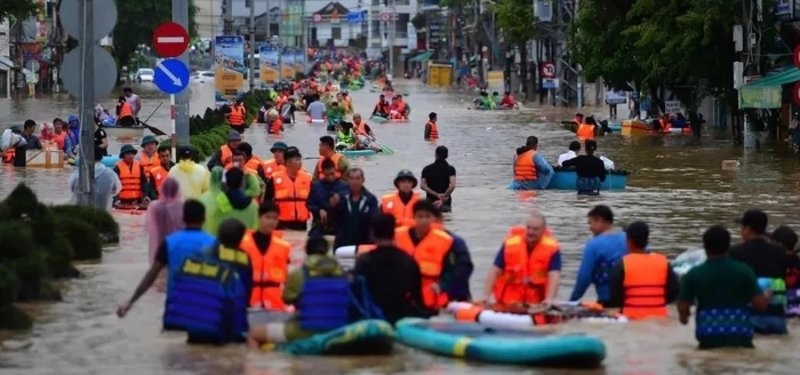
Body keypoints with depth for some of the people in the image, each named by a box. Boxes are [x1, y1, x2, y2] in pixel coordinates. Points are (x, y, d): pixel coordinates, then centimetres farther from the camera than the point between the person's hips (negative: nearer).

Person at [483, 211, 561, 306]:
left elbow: (554, 276, -21)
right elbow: (495, 271, -5)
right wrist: (486, 296, -15)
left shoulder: (552, 248, -11)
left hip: (535, 305, -1)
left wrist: (549, 300, -37)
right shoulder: (511, 242, -8)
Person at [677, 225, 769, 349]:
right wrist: (767, 298, 21)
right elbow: (761, 304, -3)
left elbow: (683, 309, 1)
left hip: (709, 339, 0)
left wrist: (684, 317, 25)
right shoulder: (743, 271, -3)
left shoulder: (694, 275, -3)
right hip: (740, 338, 0)